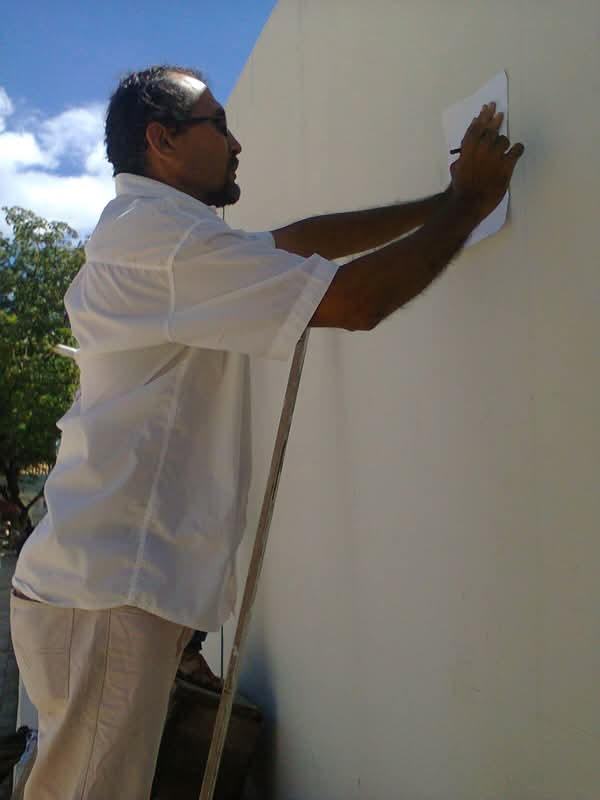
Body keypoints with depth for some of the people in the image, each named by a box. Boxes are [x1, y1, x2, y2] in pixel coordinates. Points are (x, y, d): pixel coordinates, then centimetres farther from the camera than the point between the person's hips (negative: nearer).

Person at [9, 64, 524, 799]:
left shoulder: (143, 231, 19)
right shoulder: (161, 233, -15)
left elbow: (295, 240, 17)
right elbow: (356, 300, -18)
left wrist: (440, 203, 15)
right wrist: (470, 201, -3)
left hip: (101, 581, 10)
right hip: (106, 595, -10)